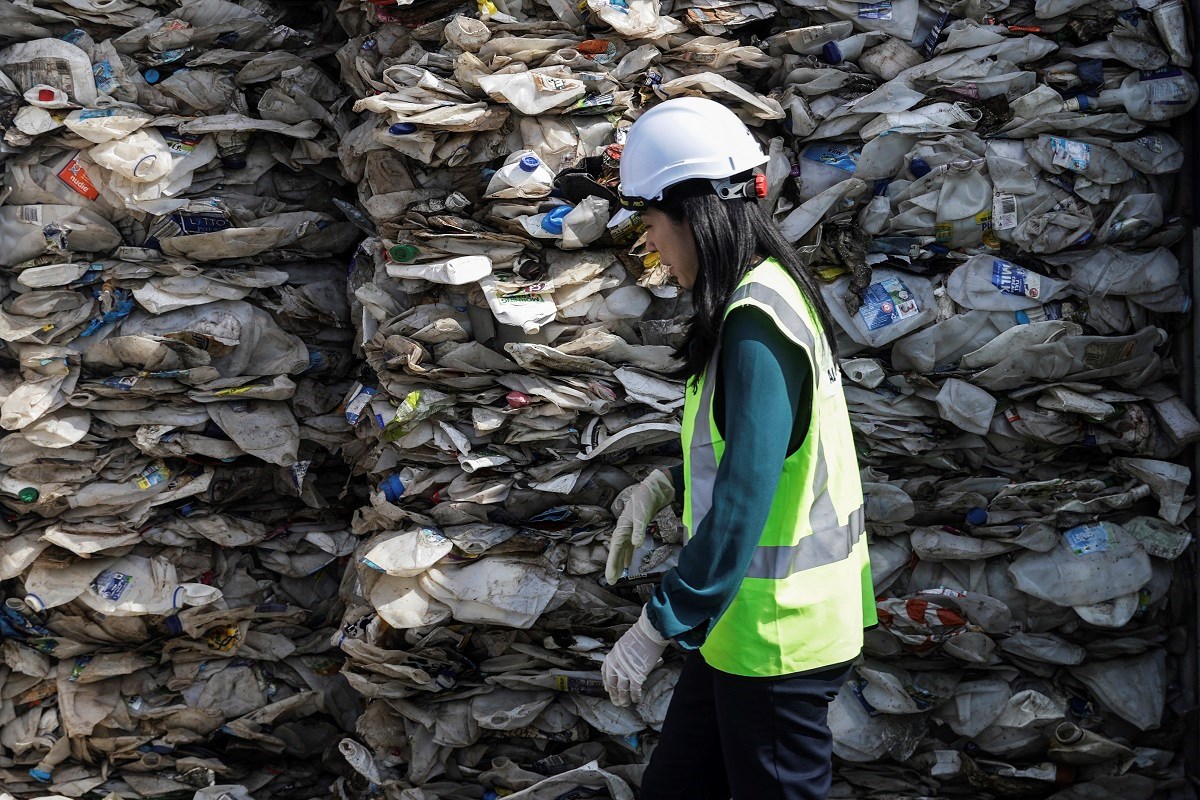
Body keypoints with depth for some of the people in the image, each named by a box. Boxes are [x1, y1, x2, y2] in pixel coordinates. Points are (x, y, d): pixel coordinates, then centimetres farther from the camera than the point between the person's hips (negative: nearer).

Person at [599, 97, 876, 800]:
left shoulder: (756, 323, -22)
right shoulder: (768, 296, 10)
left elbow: (743, 500, -27)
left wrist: (657, 629, -24)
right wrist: (663, 487, 6)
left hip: (777, 634, -10)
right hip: (739, 625, 10)